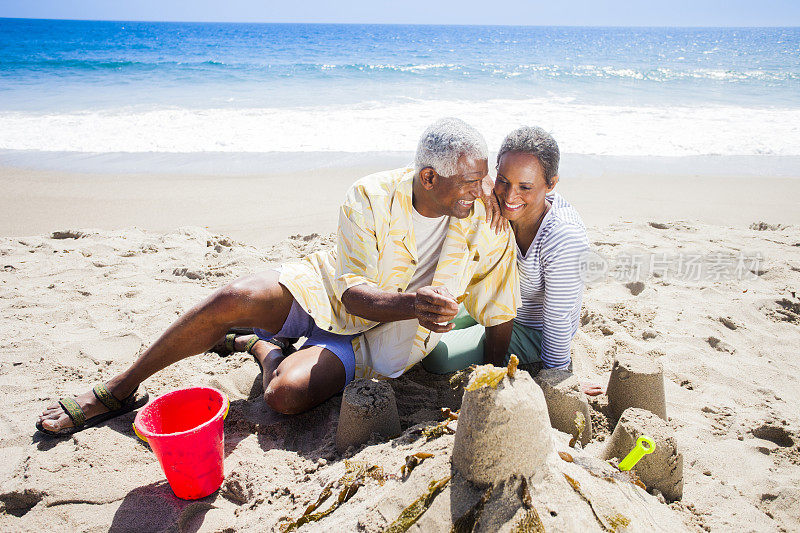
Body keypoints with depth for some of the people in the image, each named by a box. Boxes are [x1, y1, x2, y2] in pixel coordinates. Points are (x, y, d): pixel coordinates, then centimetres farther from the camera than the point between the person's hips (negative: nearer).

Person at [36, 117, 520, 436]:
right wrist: (411, 303, -41)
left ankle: (262, 347, 10)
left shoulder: (489, 228, -17)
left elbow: (500, 316, -8)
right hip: (330, 290, 1)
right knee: (235, 299, -25)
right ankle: (120, 390, -1)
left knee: (288, 393, -29)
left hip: (380, 338, -1)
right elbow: (353, 294, -22)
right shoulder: (370, 198, -19)